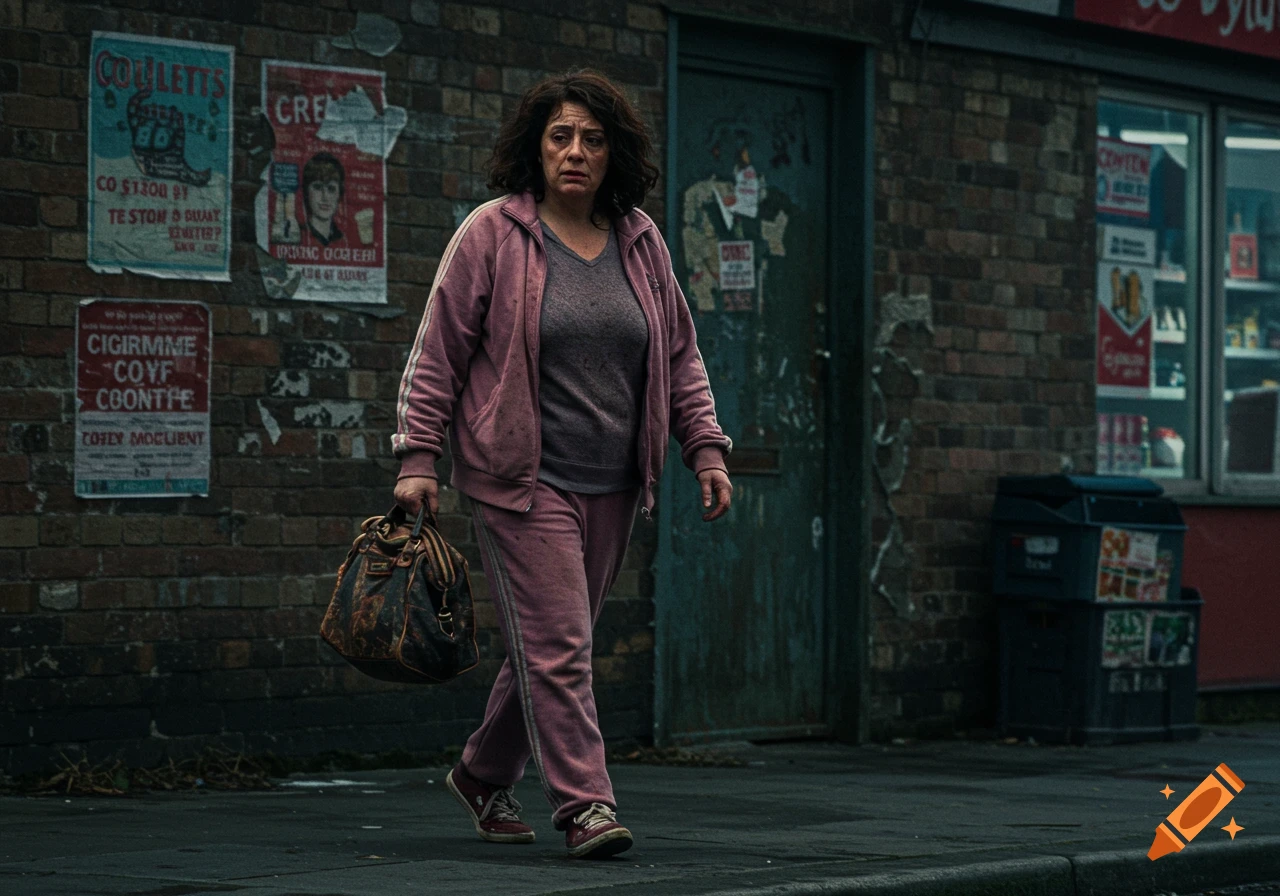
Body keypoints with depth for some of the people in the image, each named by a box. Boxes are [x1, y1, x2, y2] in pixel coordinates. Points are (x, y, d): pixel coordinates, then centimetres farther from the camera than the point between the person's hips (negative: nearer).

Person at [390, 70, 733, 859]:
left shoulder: (641, 240, 9)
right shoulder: (492, 235, -5)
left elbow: (680, 356, 15)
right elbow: (439, 353, -3)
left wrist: (706, 447, 7)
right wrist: (418, 456, -9)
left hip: (612, 485, 5)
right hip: (524, 477, -5)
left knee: (555, 646, 12)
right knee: (556, 645, -11)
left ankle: (484, 776, 30)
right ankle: (584, 805, -9)